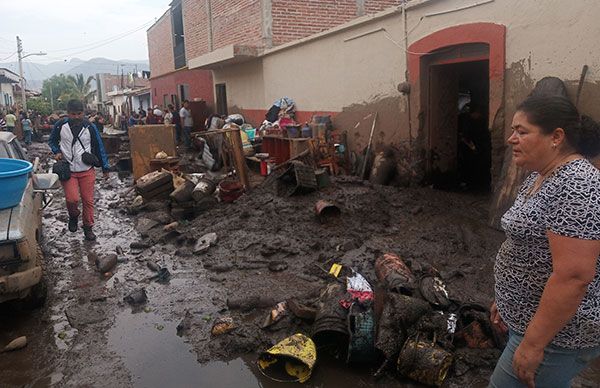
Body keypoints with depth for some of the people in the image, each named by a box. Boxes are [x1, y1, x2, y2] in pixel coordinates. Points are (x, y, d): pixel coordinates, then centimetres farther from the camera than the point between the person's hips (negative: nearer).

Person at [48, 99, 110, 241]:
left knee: (88, 200, 5)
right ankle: (73, 217, 20)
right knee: (72, 199, -14)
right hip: (68, 171, -1)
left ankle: (88, 228, 22)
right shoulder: (60, 125, -4)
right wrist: (57, 152, -6)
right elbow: (52, 141, 14)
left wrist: (105, 168, 4)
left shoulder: (90, 127, -3)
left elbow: (99, 148, 3)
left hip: (87, 171, 1)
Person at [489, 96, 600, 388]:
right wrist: (505, 299, 18)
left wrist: (533, 344, -25)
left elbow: (573, 275, -29)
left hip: (555, 331, -9)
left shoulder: (575, 186, -25)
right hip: (530, 317, 9)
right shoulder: (541, 177, 7)